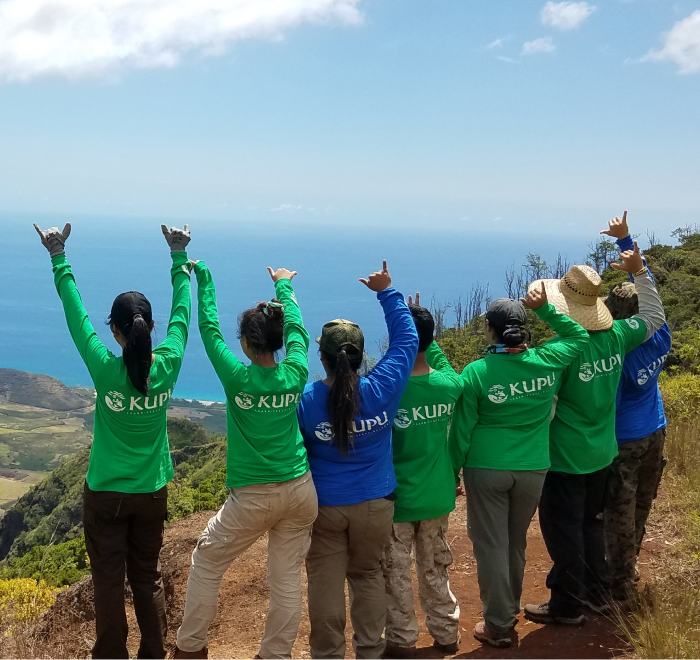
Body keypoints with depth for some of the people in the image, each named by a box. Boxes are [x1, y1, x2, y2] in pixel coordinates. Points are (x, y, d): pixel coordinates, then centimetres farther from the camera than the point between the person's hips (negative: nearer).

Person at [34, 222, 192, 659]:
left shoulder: (104, 368, -19)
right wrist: (180, 257, 11)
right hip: (152, 492, 3)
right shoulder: (168, 365, -13)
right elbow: (182, 311, 1)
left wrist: (60, 259, 0)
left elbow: (75, 313, -9)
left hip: (105, 494, -3)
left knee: (109, 582, 9)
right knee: (148, 578, 17)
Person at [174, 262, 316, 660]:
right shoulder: (295, 375, -3)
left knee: (206, 563, 17)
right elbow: (296, 328, 15)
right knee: (287, 577, 12)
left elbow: (209, 328, 2)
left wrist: (203, 277, 14)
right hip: (300, 491, 3)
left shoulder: (236, 377, -11)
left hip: (254, 498, -3)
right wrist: (284, 286, 30)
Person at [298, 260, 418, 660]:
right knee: (369, 577, 17)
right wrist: (387, 292, 4)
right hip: (375, 504, 2)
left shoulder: (306, 400, -16)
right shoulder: (383, 389, -15)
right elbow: (406, 340, -3)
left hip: (324, 506, -1)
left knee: (326, 584, 10)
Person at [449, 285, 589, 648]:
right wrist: (545, 309, 9)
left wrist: (452, 472, 4)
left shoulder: (476, 373, -13)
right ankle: (510, 608, 40)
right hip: (532, 469, 4)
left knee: (490, 546, 8)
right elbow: (579, 337, 14)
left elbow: (462, 432, -8)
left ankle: (498, 626, 15)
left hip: (486, 470, -3)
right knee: (516, 542, 21)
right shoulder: (548, 361, -7)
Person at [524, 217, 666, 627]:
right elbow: (655, 318, 12)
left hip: (565, 460, -7)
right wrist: (640, 272, 10)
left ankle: (568, 606, 19)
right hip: (602, 454, 7)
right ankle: (598, 593, 34)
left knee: (563, 530, 7)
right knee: (592, 522, 22)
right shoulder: (615, 336, -7)